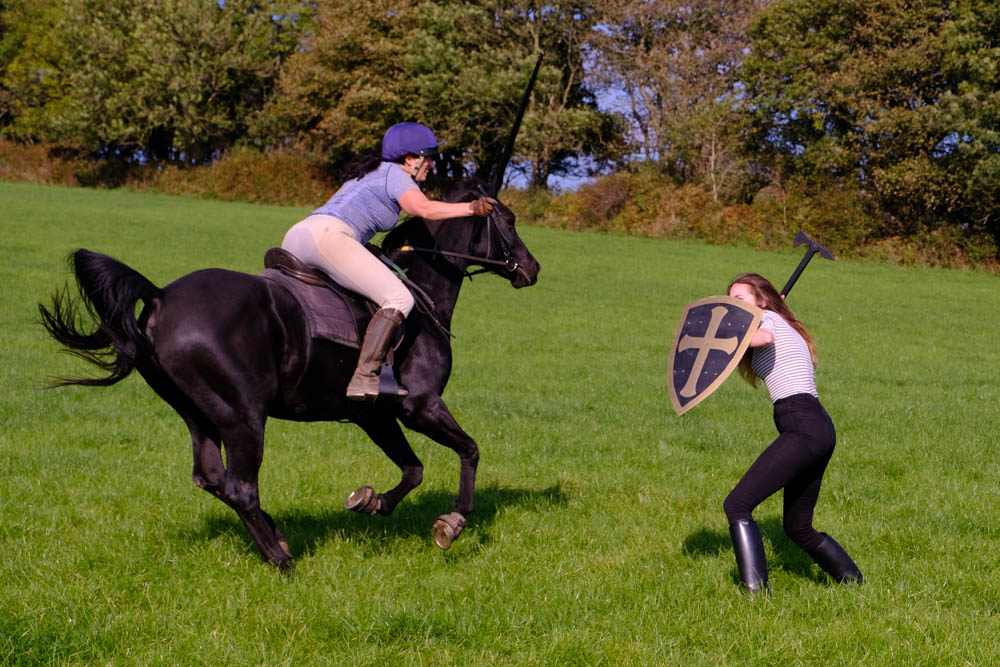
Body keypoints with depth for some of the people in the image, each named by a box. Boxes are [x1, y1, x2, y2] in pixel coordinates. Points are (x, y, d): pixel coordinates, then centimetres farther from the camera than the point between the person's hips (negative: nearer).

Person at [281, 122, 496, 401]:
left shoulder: (368, 173, 32)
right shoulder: (394, 173, 5)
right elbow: (424, 209, -13)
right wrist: (471, 208, -8)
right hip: (327, 236, -10)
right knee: (399, 299, -15)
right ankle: (364, 378, -26)